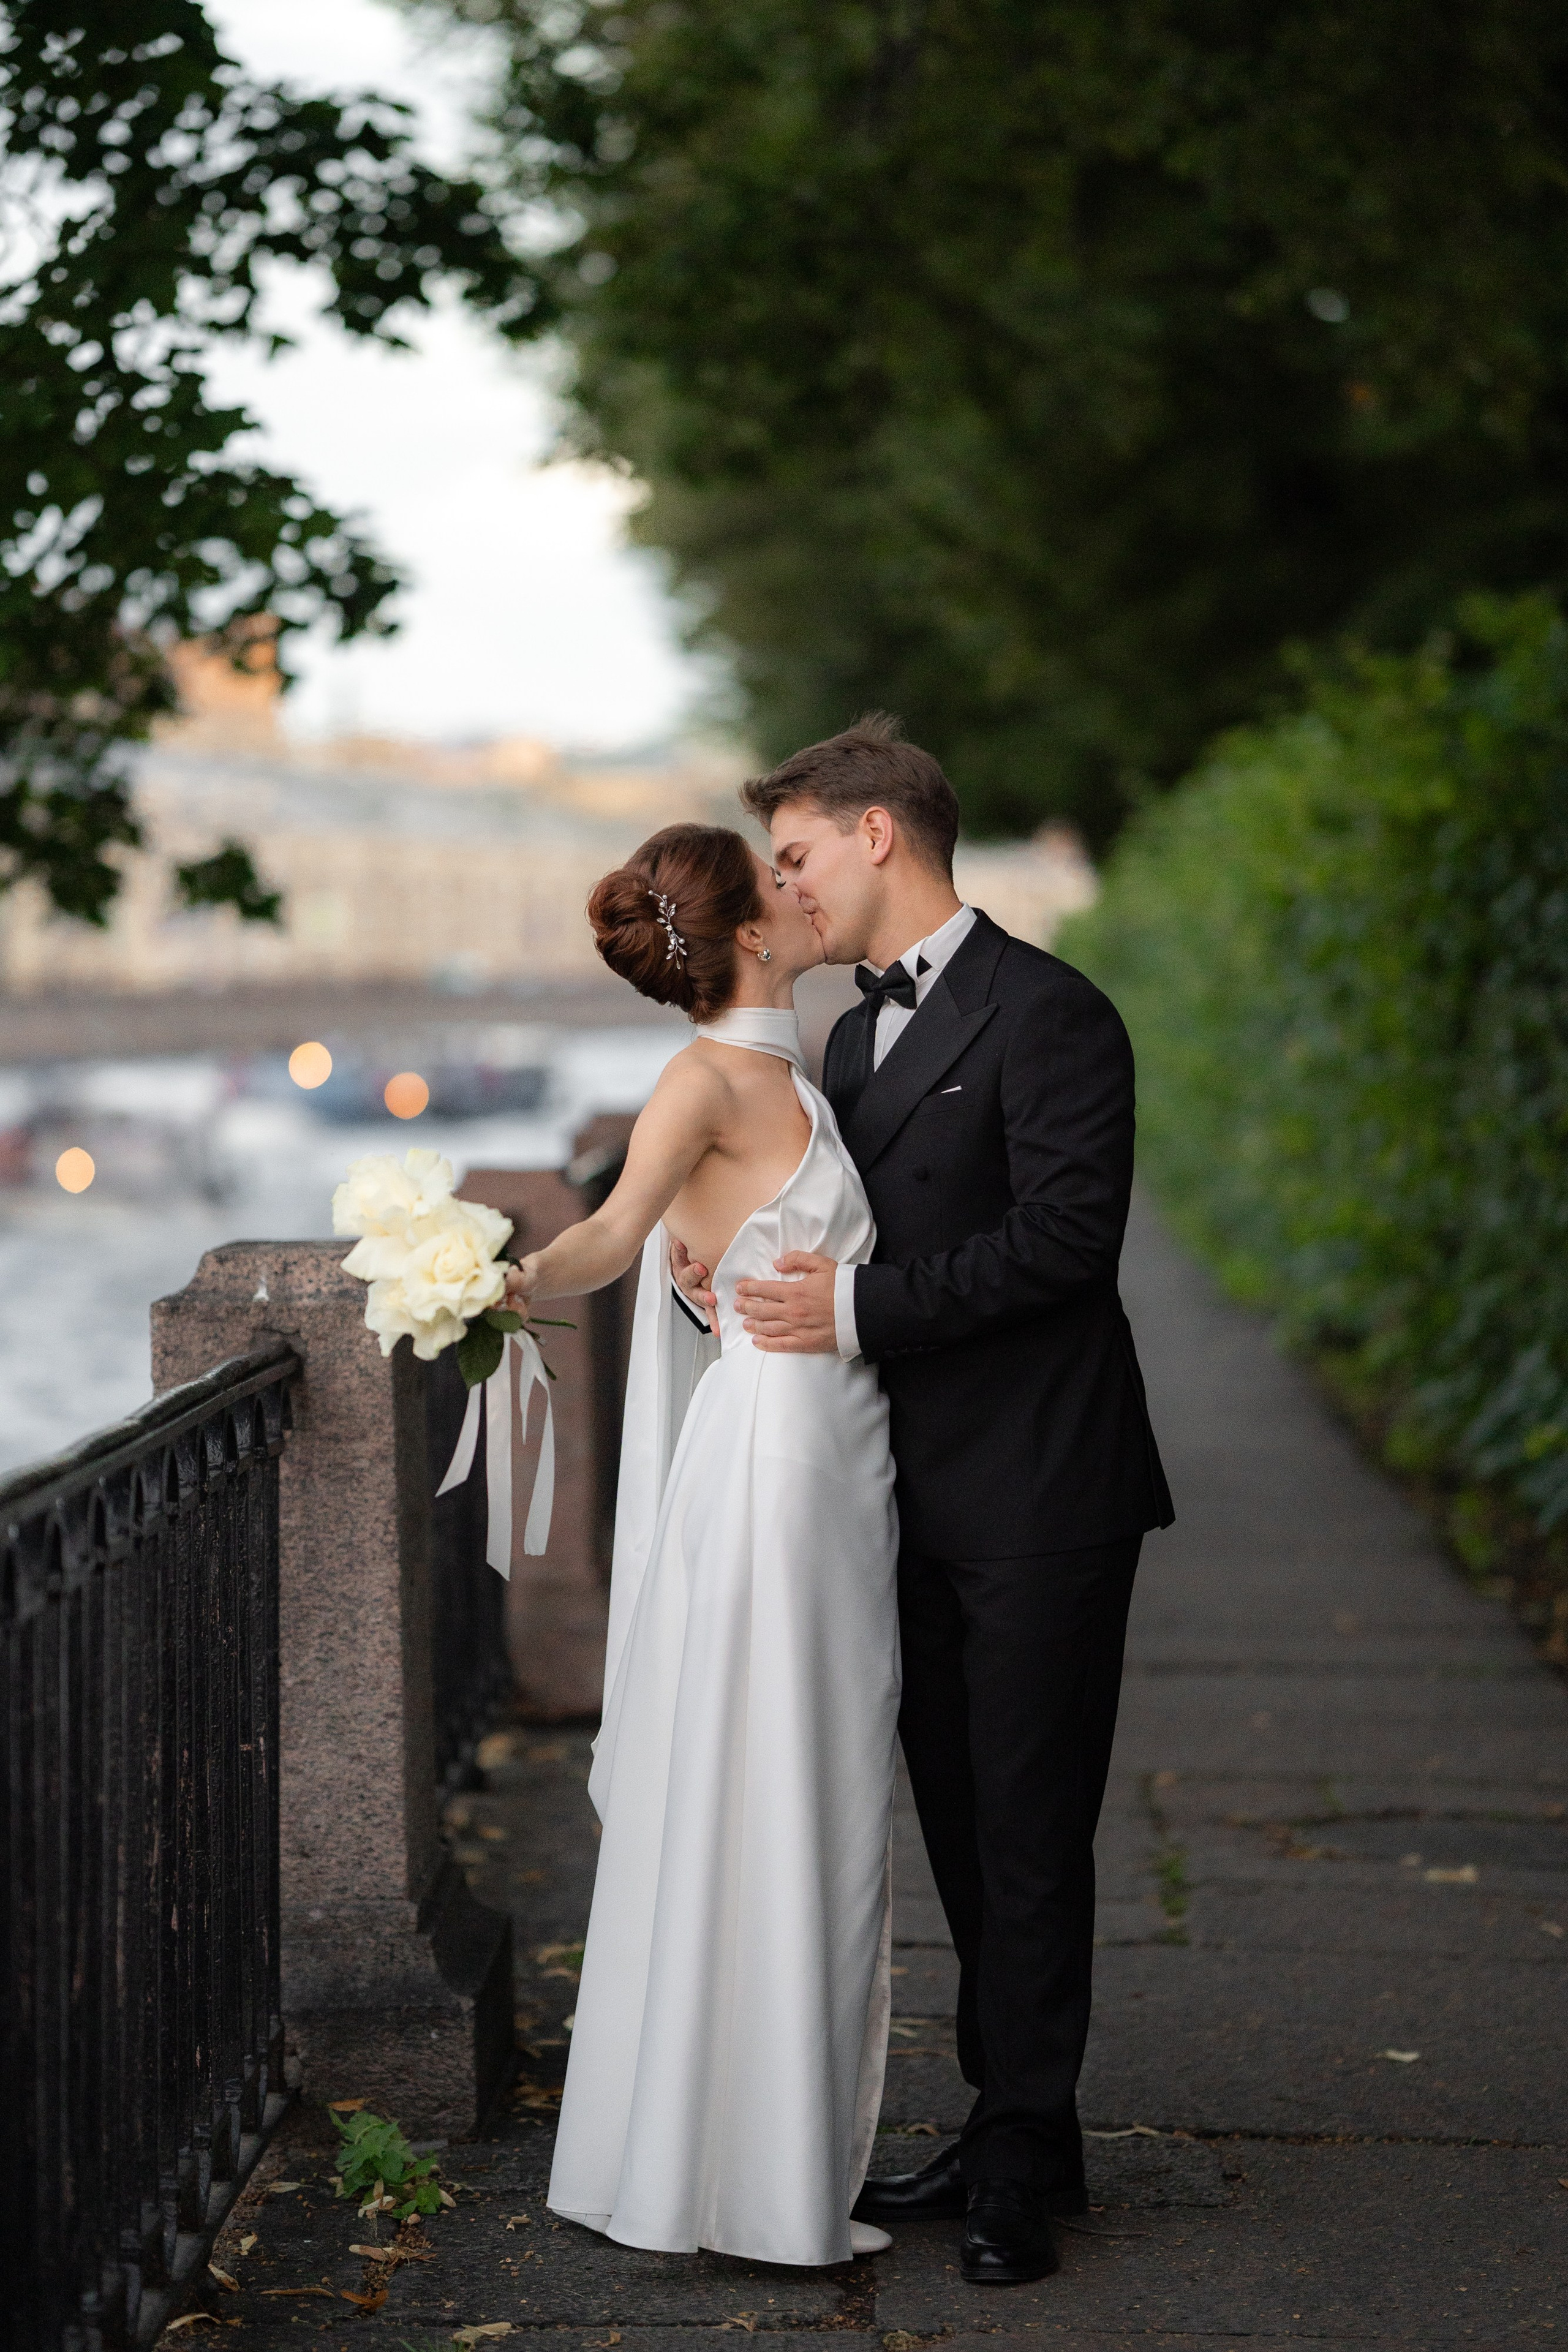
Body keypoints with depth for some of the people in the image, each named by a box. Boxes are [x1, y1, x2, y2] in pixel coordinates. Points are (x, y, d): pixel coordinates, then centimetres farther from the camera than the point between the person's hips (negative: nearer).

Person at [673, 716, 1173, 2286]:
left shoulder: (1044, 1012, -11)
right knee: (959, 1820, 13)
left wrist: (859, 1308, -19)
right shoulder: (857, 1037, 16)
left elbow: (1068, 1231, -20)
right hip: (922, 1496, 8)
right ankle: (1009, 2125, 23)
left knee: (1027, 1828, -2)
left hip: (1037, 1495, -8)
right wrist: (741, 1265, -3)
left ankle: (1021, 2156, 6)